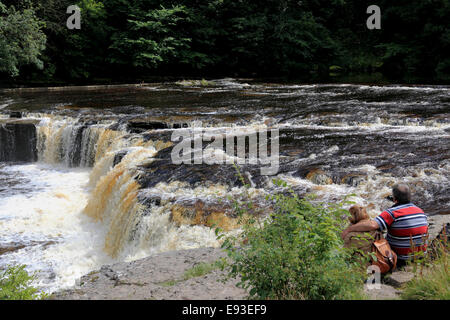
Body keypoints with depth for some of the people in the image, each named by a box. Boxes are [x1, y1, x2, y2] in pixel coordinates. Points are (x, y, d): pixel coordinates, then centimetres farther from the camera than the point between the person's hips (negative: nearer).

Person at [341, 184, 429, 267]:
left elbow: (372, 225, -32)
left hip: (401, 260, -6)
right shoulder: (421, 211, 3)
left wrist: (349, 229, -23)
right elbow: (425, 234, 15)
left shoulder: (392, 213, -19)